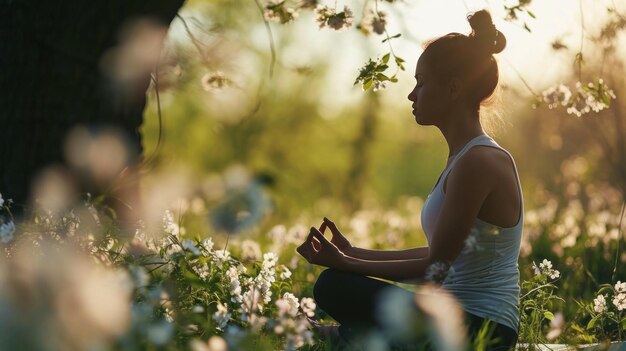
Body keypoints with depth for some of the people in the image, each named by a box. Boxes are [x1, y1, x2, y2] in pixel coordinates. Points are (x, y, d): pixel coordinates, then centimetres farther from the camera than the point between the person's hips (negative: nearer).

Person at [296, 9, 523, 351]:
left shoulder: (479, 162, -19)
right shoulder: (467, 156, 11)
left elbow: (435, 267, -17)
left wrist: (344, 262, -11)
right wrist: (351, 254, 15)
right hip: (459, 315, 9)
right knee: (334, 286, 11)